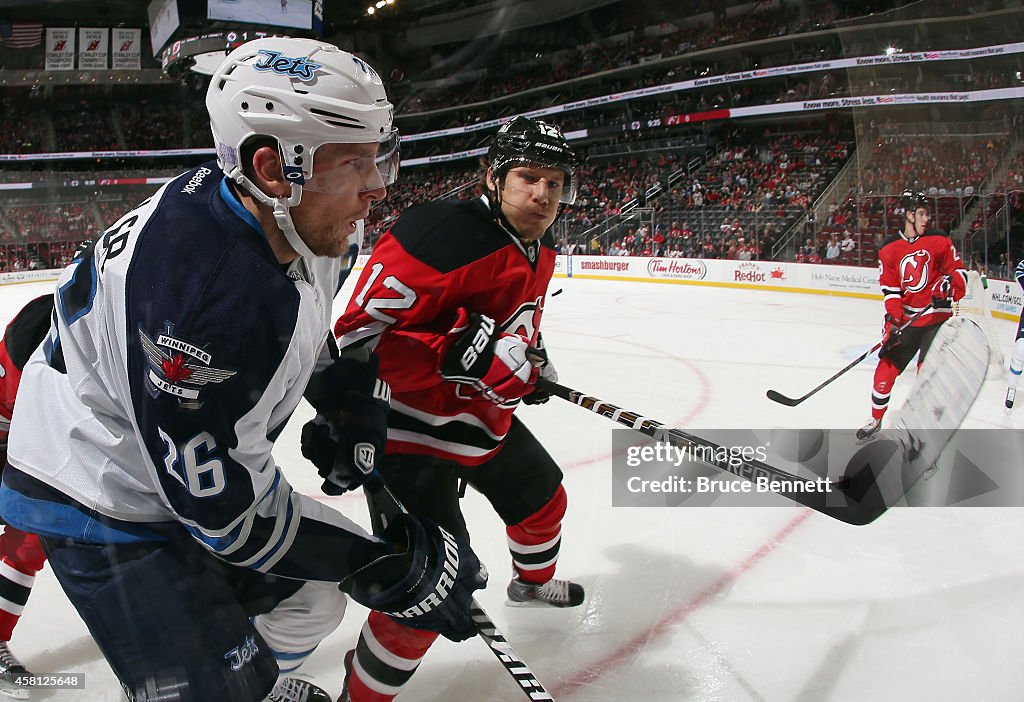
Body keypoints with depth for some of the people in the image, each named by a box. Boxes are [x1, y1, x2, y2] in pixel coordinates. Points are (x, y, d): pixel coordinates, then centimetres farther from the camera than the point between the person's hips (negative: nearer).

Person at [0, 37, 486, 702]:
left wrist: (354, 408, 2)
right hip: (100, 500, -8)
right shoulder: (201, 287, -37)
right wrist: (386, 566, -24)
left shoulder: (304, 226, -11)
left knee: (316, 593, 16)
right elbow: (228, 509, -30)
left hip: (207, 467, 8)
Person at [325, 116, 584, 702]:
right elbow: (361, 332, -29)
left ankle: (534, 581, 60)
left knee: (544, 498, 27)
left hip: (486, 417, 10)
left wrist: (534, 360, 11)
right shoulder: (445, 234, -27)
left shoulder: (541, 250, 4)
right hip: (412, 429, -9)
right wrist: (461, 351, -35)